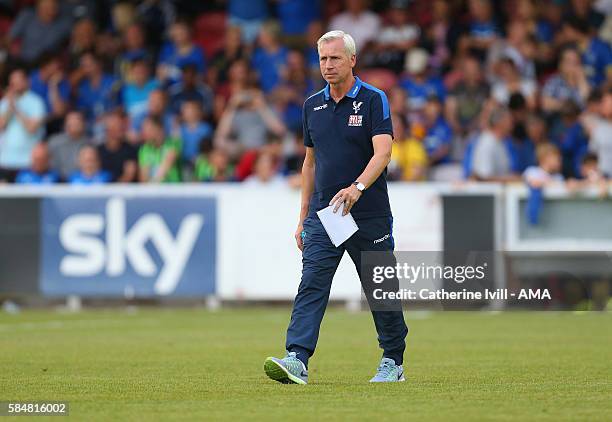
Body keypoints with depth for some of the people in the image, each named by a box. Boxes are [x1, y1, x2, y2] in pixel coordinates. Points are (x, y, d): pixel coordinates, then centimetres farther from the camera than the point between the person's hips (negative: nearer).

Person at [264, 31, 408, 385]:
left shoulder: (373, 100, -6)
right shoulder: (313, 105, 10)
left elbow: (383, 151, -19)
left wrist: (357, 188, -36)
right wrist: (303, 217, 15)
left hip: (369, 216, -4)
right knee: (311, 285, -11)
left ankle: (393, 362, 23)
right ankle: (297, 361, -22)